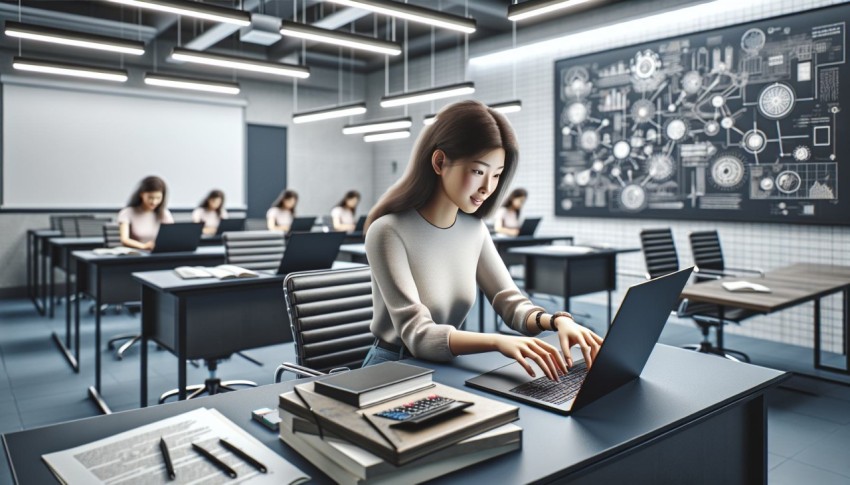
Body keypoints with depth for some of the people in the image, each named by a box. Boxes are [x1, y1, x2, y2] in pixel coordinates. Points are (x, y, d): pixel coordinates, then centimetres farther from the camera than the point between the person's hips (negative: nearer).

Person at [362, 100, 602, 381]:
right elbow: (417, 335, -26)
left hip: (448, 369, 5)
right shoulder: (389, 231, -19)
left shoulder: (474, 229, 0)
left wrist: (556, 320, -21)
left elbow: (510, 302, 0)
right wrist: (497, 341, -40)